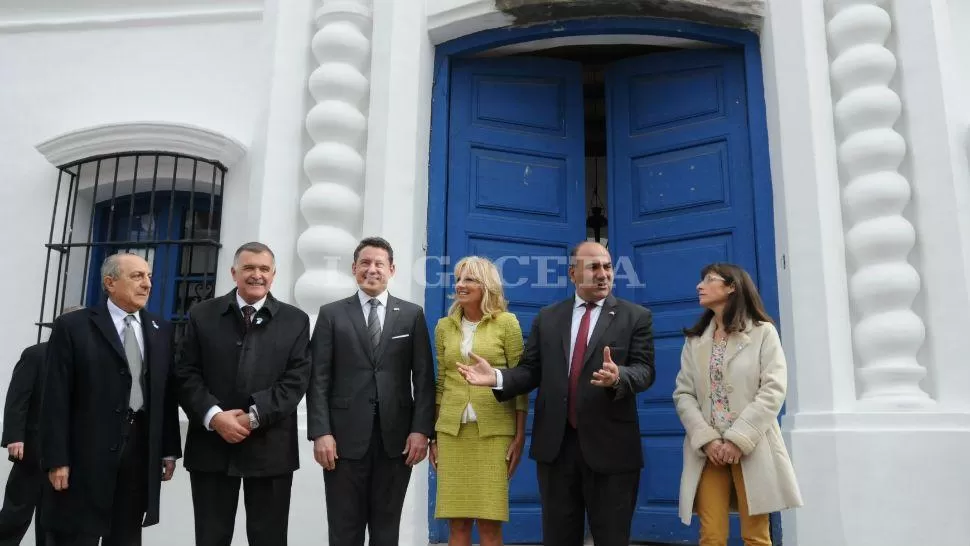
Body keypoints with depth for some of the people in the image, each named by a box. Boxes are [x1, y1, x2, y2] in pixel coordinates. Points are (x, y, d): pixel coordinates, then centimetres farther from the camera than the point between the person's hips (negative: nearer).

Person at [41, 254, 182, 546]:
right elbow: (56, 398, -7)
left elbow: (168, 393, 10)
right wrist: (56, 459, -11)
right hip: (86, 454, -4)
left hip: (141, 452, 4)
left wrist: (170, 449, 9)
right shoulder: (72, 327, -3)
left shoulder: (161, 330, 10)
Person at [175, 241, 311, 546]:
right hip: (211, 444, 1)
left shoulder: (296, 321, 5)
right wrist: (214, 416, -14)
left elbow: (295, 380, -3)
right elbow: (186, 374, 1)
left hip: (270, 448, 0)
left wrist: (254, 417, -14)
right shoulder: (202, 315, 7)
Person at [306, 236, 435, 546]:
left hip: (396, 437, 1)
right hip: (345, 436, 0)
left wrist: (421, 429, -6)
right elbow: (318, 379, 1)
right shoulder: (332, 314, 7)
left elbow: (424, 378, 4)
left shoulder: (412, 315, 9)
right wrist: (320, 433, -9)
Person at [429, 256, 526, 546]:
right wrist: (433, 436, 9)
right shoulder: (444, 326, 9)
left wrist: (520, 436, -6)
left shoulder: (507, 323, -2)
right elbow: (441, 384, 12)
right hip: (452, 431, 3)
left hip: (494, 432, -3)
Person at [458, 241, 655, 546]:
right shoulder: (547, 317, 10)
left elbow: (645, 370, -8)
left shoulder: (636, 317, 2)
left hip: (609, 446, -2)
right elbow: (531, 371, 7)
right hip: (555, 445, 3)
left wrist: (618, 376, -30)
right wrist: (497, 377, -12)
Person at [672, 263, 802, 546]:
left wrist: (738, 440, -15)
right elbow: (683, 394, 6)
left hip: (751, 450, -3)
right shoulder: (694, 341, 14)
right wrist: (707, 439, -10)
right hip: (708, 451, 3)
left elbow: (773, 391, -8)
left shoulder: (763, 332, 2)